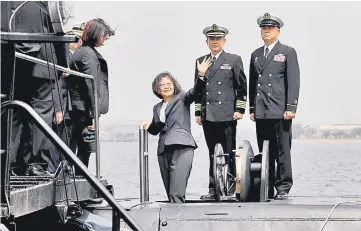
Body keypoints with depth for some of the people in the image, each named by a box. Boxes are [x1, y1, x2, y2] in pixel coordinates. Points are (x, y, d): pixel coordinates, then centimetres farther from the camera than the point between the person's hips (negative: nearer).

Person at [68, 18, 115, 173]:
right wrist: (94, 115, -18)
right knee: (86, 150, -8)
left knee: (83, 150, 12)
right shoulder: (89, 54, -13)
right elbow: (91, 87, -18)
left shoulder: (80, 51, 17)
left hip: (78, 109, 10)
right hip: (86, 111, -10)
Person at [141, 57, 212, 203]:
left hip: (182, 148, -6)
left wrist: (201, 76, -29)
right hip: (164, 151, 6)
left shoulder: (182, 99, 7)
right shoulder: (157, 108, 22)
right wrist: (149, 126, 8)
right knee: (170, 192, 6)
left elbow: (195, 91, -12)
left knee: (176, 193, -20)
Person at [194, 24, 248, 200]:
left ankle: (231, 188, 2)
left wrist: (239, 109, -3)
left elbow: (242, 87, 4)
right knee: (213, 154, 5)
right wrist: (198, 112, 11)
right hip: (208, 116, 4)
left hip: (227, 115, -3)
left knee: (229, 154, -3)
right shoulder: (201, 61, 16)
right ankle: (213, 189, 7)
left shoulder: (234, 60, 6)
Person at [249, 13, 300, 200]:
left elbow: (293, 82, -3)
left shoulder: (288, 52, 4)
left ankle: (283, 188, 1)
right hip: (261, 112, 5)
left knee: (282, 151, -4)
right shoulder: (256, 55, 18)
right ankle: (267, 189, 8)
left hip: (280, 112, -4)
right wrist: (252, 108, 12)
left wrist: (291, 107, -10)